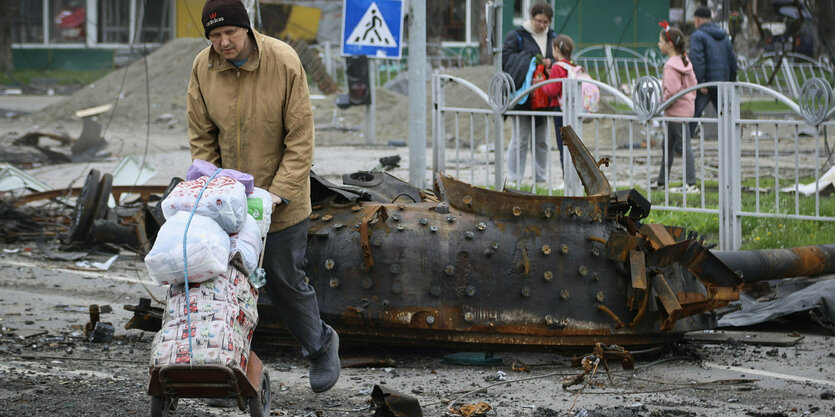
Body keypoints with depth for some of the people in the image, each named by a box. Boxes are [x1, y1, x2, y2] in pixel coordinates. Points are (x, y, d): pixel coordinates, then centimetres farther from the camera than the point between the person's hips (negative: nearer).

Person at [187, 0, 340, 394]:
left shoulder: (284, 62, -17)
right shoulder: (203, 68, -6)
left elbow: (300, 139, -15)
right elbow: (202, 139, 3)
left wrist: (279, 194, -20)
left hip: (281, 201, -3)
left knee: (284, 279, 2)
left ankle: (321, 346, 26)